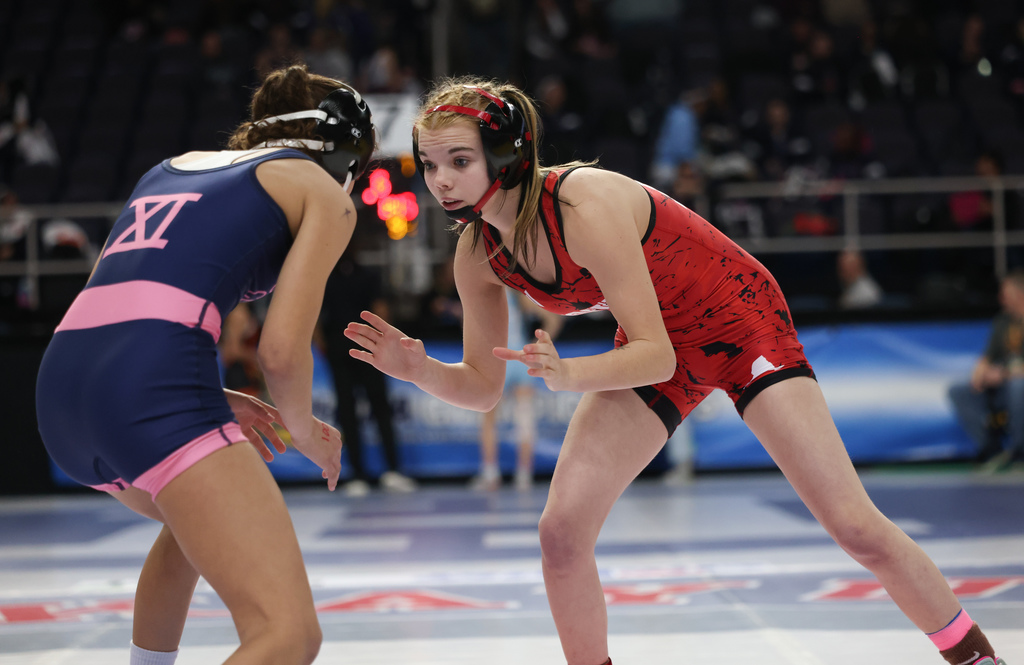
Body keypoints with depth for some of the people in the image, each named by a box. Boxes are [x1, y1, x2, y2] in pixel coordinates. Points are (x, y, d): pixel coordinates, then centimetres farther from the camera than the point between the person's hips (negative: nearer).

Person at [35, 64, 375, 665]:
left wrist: (214, 401, 32)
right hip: (151, 388, -8)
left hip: (61, 382, 8)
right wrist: (305, 430, 21)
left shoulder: (176, 165, 32)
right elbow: (282, 350, 1)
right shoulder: (326, 193, 13)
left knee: (195, 519, 40)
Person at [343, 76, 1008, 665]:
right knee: (561, 531, -10)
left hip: (740, 321, -6)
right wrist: (420, 370, -22)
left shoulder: (586, 206, -33)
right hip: (657, 346, 6)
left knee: (856, 527, -10)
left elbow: (656, 356, -31)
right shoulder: (478, 253, -12)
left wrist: (569, 376, -47)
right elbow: (483, 386, -3)